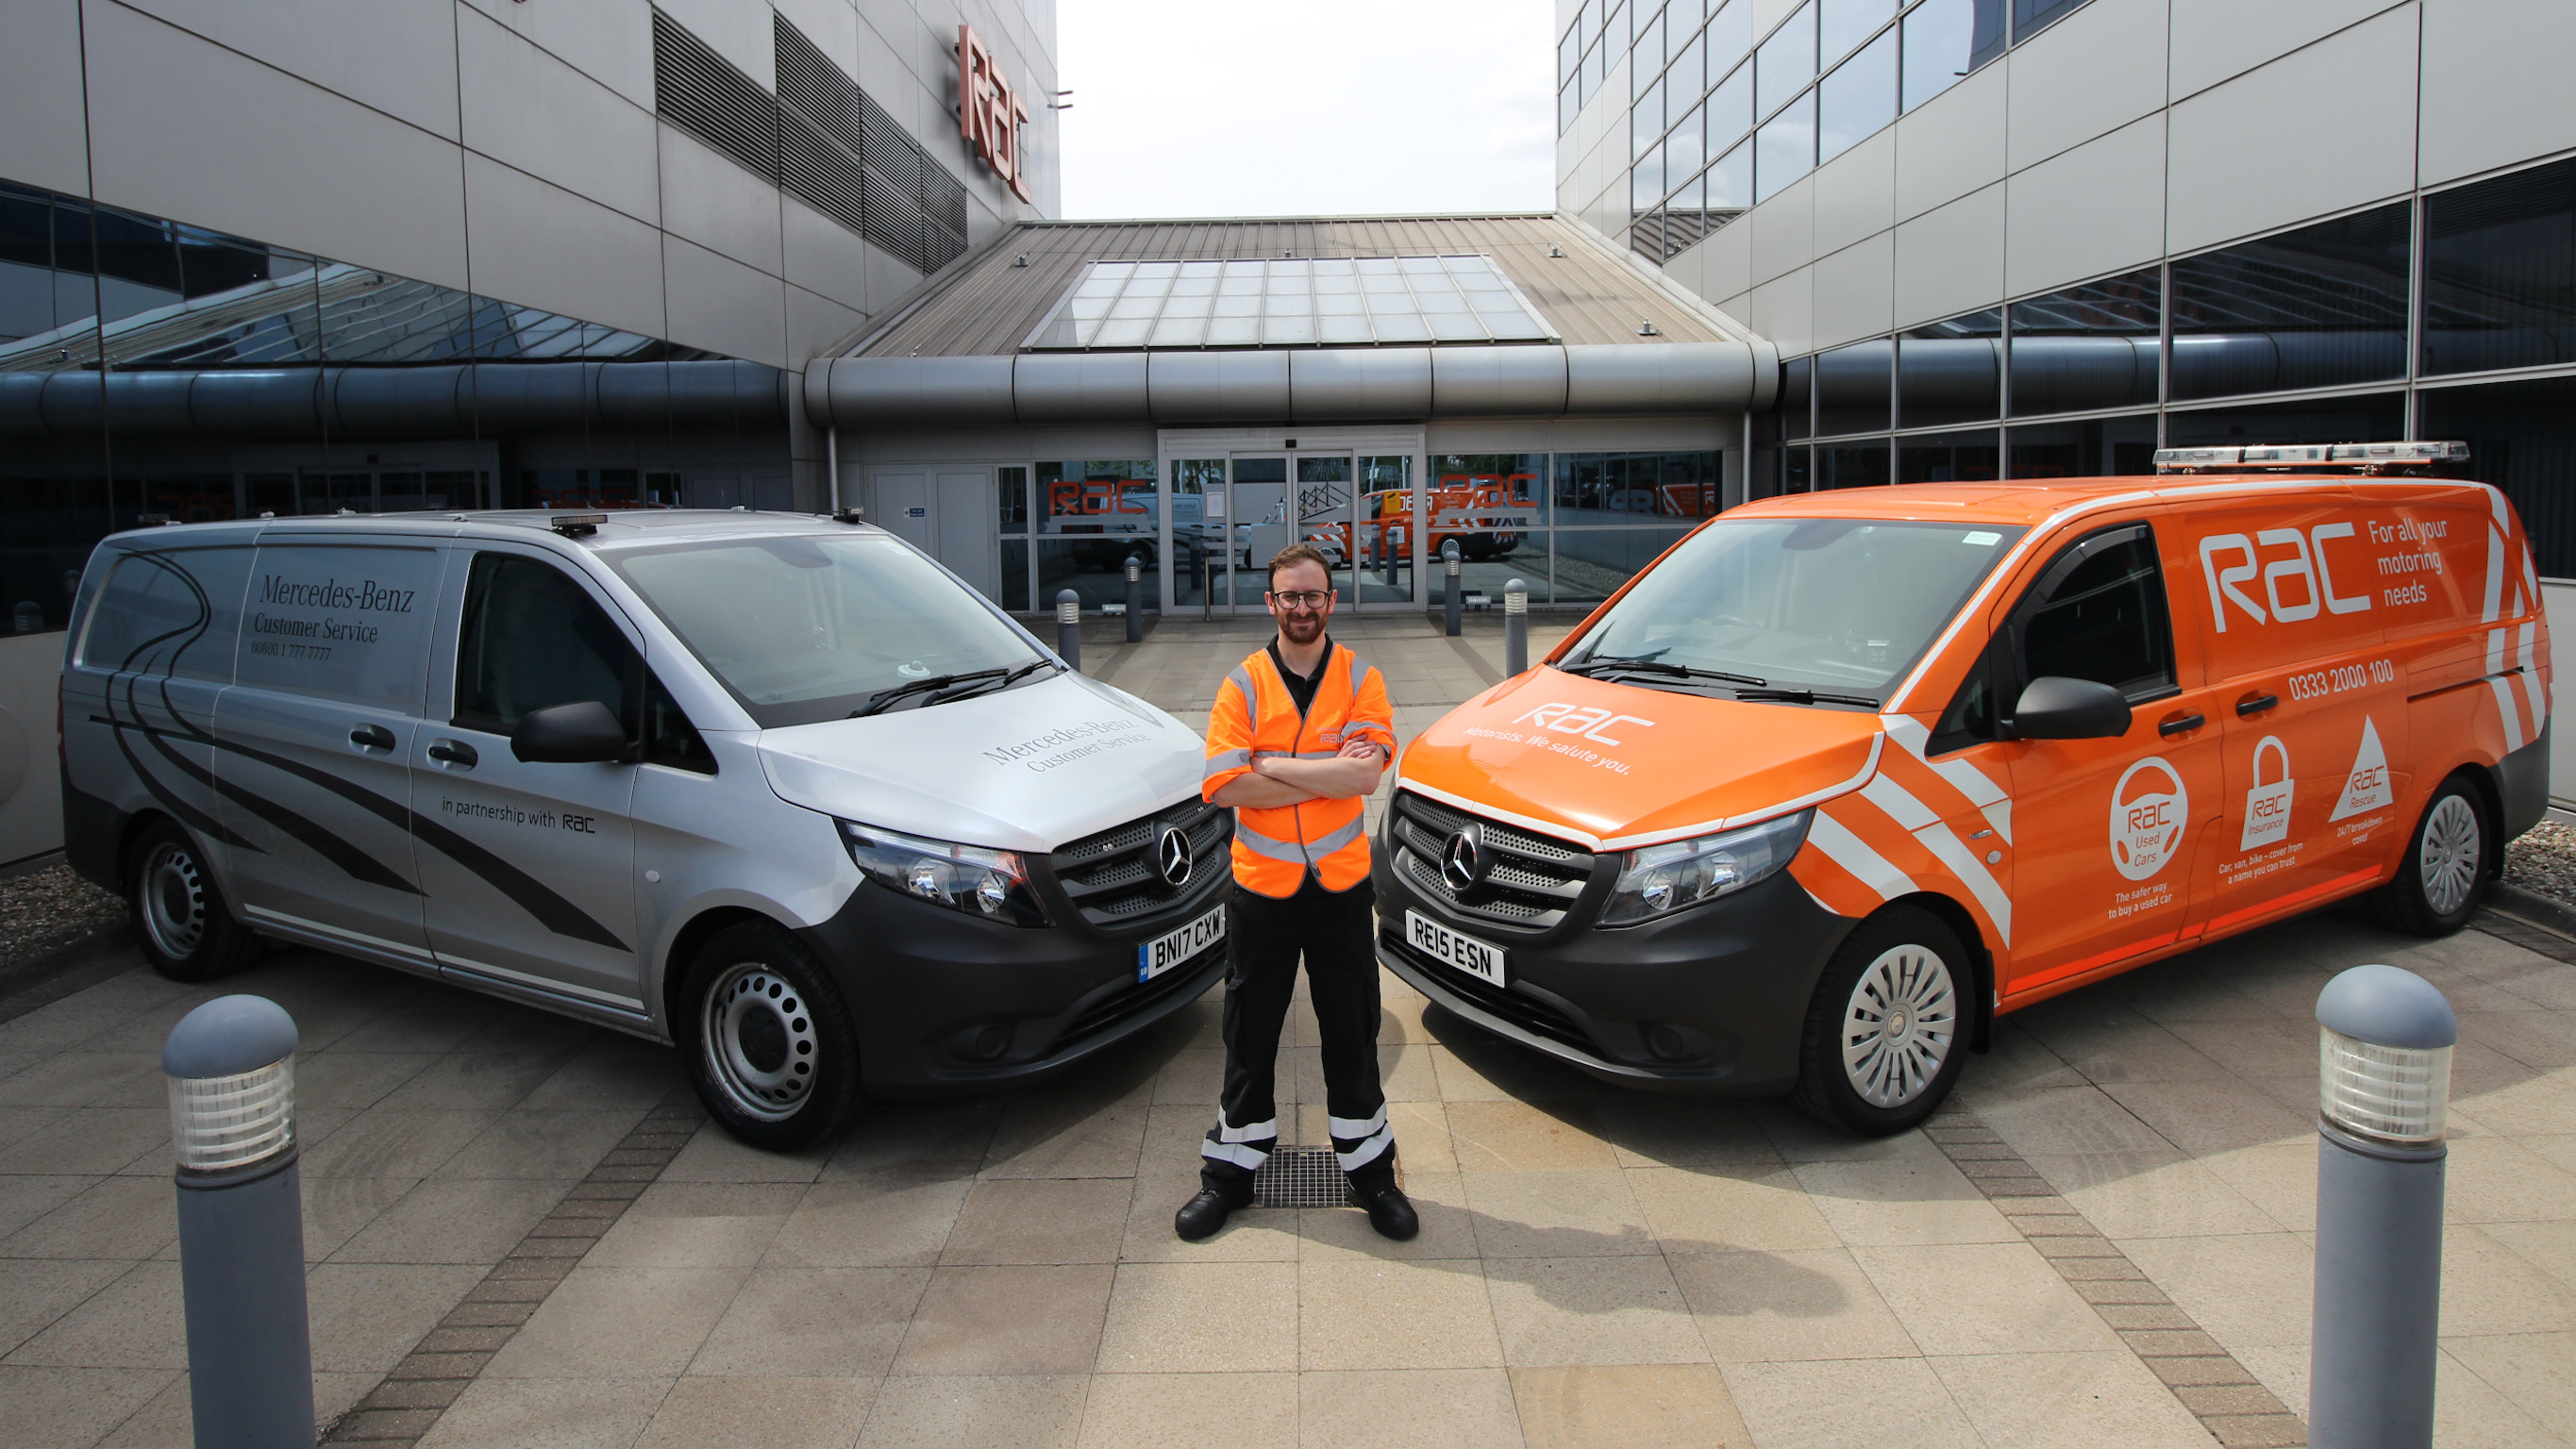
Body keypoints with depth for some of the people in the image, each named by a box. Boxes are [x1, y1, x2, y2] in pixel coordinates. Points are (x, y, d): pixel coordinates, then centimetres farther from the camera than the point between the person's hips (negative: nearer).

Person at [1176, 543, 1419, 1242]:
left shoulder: (1360, 679, -1)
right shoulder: (1242, 684, -2)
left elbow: (1369, 772, -16)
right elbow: (1224, 785, -14)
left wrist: (1271, 764, -17)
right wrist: (1329, 775, -15)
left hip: (1342, 884, 0)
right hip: (1262, 887, 0)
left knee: (1352, 1034, 12)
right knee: (1249, 1035, 11)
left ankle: (1371, 1170, 26)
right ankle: (1231, 1170, 26)